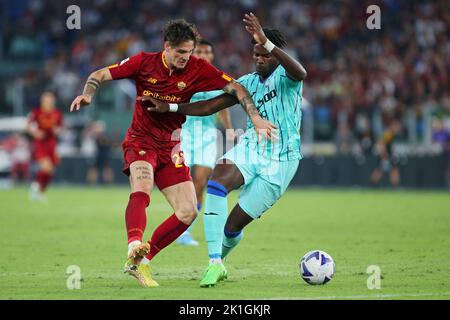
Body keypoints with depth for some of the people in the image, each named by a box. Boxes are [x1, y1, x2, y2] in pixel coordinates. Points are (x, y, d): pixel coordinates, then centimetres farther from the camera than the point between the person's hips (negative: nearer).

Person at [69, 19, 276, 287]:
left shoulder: (197, 69, -7)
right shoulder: (144, 63, -9)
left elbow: (235, 87, -7)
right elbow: (99, 75, -4)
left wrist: (256, 117, -20)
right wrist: (88, 94, -25)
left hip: (170, 147, 4)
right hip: (140, 142, -4)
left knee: (188, 211, -5)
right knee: (142, 189, -34)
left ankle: (142, 262, 5)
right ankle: (134, 247, -57)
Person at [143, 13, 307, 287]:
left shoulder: (284, 77, -8)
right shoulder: (249, 82, 10)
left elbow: (300, 73, -34)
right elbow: (209, 107, 11)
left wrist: (266, 42, -45)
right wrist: (170, 108, -2)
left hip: (279, 162, -4)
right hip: (250, 149, 5)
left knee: (233, 227, -3)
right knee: (216, 184, -29)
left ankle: (220, 259, 34)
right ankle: (215, 264, -30)